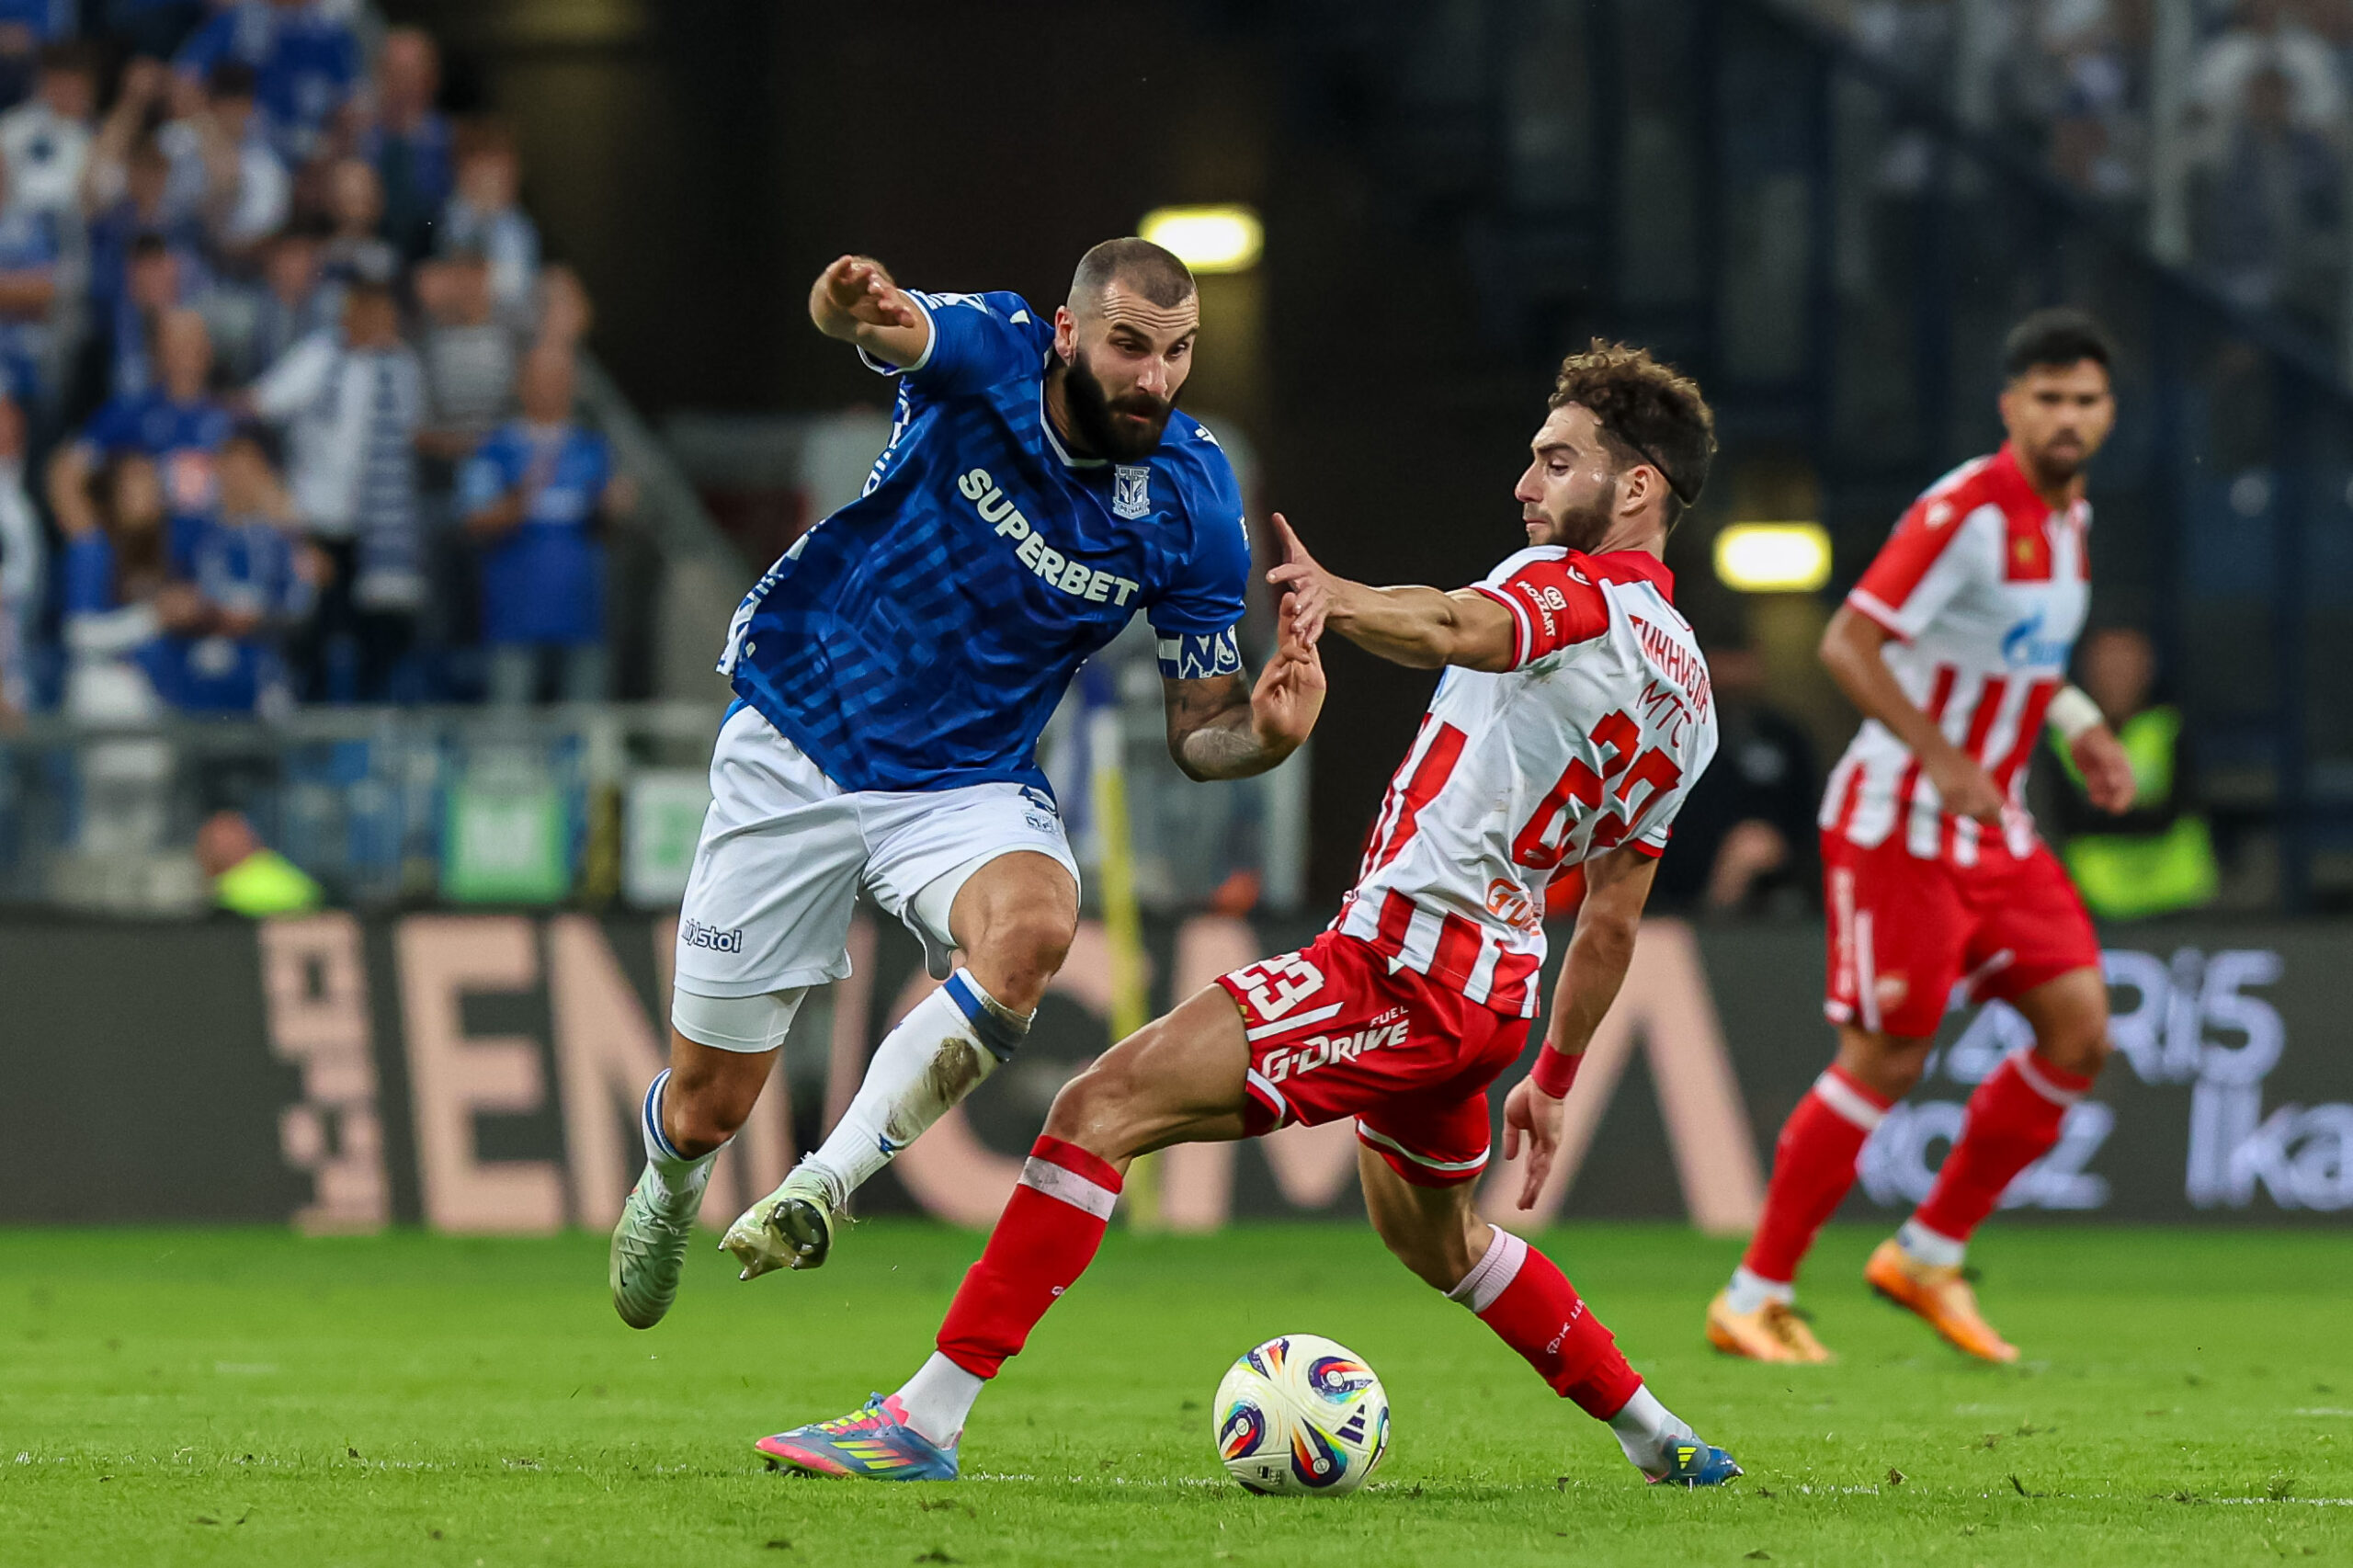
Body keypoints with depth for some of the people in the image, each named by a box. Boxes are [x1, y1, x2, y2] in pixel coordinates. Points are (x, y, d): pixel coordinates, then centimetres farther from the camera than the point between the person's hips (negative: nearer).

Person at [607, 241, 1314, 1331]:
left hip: (970, 785, 1)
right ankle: (670, 1183, 44)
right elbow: (880, 325, -40)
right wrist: (854, 305, -65)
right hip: (799, 745, -1)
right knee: (709, 1107, 5)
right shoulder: (992, 354, -16)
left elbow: (1200, 732, -2)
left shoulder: (1193, 505, -10)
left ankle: (824, 1186, -29)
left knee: (1033, 927, -36)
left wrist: (1265, 736, -26)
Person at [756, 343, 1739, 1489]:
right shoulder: (1687, 694, 20)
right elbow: (1611, 924, 24)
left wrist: (1333, 599, -41)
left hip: (1404, 956, -10)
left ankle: (929, 1415, -23)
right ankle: (1662, 1443, 39)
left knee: (1104, 1104, -15)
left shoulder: (1575, 589, -5)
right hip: (1488, 992, 10)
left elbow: (1450, 631, -31)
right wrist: (1553, 1078, 30)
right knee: (1434, 1239, 34)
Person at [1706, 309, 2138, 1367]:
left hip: (1995, 826, 8)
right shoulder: (1965, 512, -18)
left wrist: (2076, 723, 11)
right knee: (1886, 1058, -8)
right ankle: (1755, 1297, 4)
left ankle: (1928, 1257, 11)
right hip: (1899, 826, -8)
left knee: (2079, 1030, -1)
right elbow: (1848, 644, -22)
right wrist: (1941, 760, -27)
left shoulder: (2070, 515, 9)